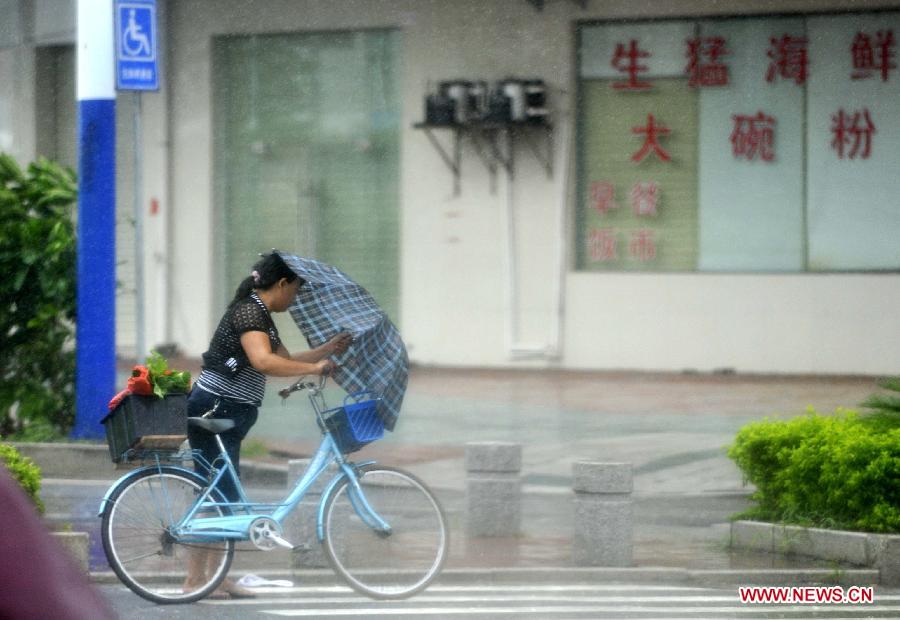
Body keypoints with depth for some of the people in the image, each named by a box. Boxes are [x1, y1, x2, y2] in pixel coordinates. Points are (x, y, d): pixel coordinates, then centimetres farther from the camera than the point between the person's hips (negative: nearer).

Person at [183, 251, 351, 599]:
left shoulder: (260, 315, 17)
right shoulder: (248, 312, -15)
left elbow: (284, 361, 24)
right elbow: (263, 361, -31)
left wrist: (328, 350, 18)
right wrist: (314, 368, -25)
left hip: (226, 414, 11)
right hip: (214, 410, -11)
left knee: (224, 497, 13)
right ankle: (194, 581, -7)